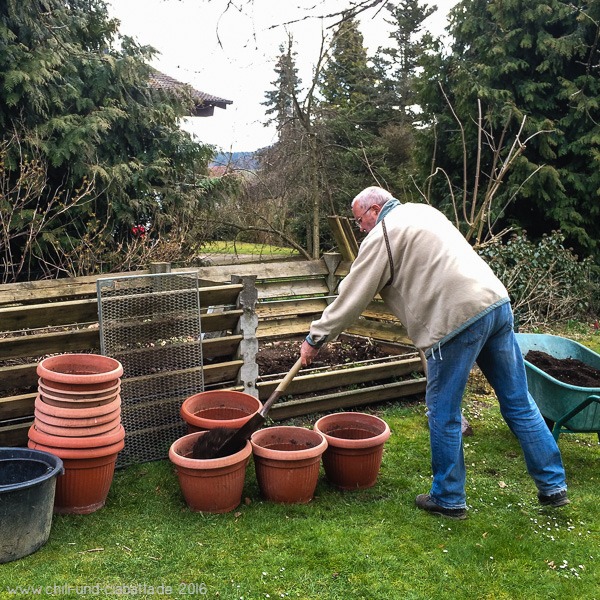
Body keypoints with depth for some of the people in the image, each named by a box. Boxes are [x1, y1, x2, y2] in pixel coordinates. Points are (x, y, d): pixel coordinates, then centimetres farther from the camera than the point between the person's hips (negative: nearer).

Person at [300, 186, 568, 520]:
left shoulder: (382, 236, 0)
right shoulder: (422, 212, 24)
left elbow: (352, 298, 0)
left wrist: (315, 339, 10)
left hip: (459, 317, -8)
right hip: (497, 301, 8)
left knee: (444, 414, 7)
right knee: (519, 403, 15)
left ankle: (448, 499, 19)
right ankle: (554, 487, 24)